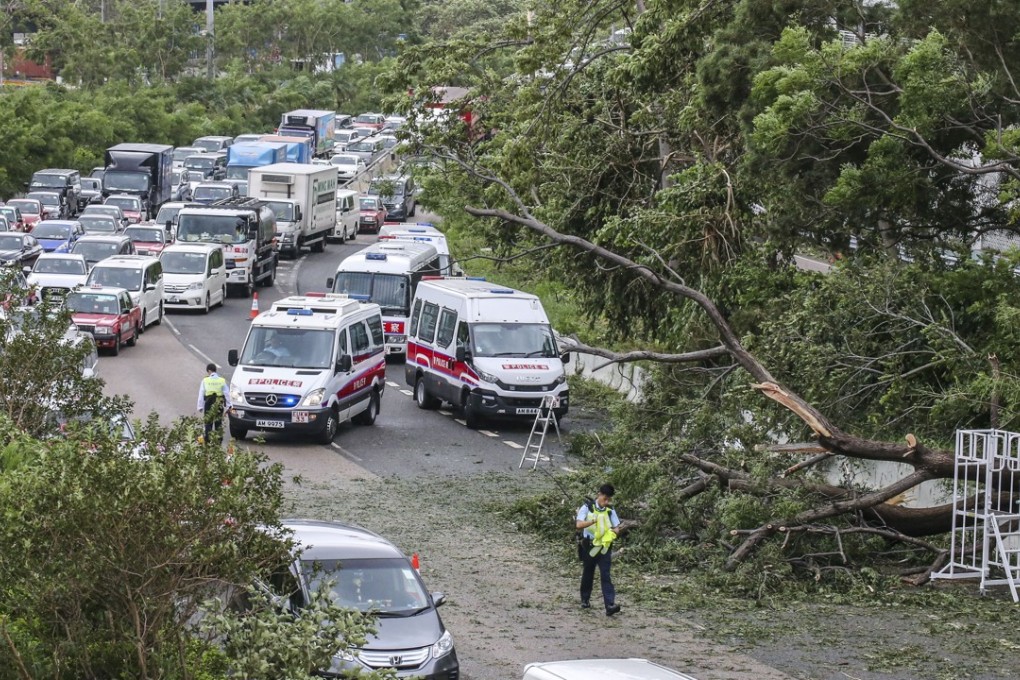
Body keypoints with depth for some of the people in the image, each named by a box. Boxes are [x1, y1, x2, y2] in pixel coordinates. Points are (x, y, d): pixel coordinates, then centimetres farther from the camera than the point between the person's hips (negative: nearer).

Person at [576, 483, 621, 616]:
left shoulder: (610, 511, 4)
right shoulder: (587, 508, -6)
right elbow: (579, 525, -18)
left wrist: (612, 532, -14)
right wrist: (593, 521, -30)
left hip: (604, 547, 1)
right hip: (589, 547, -1)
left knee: (606, 575, -9)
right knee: (588, 574, 13)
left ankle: (610, 605, -18)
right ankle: (585, 599, 34)